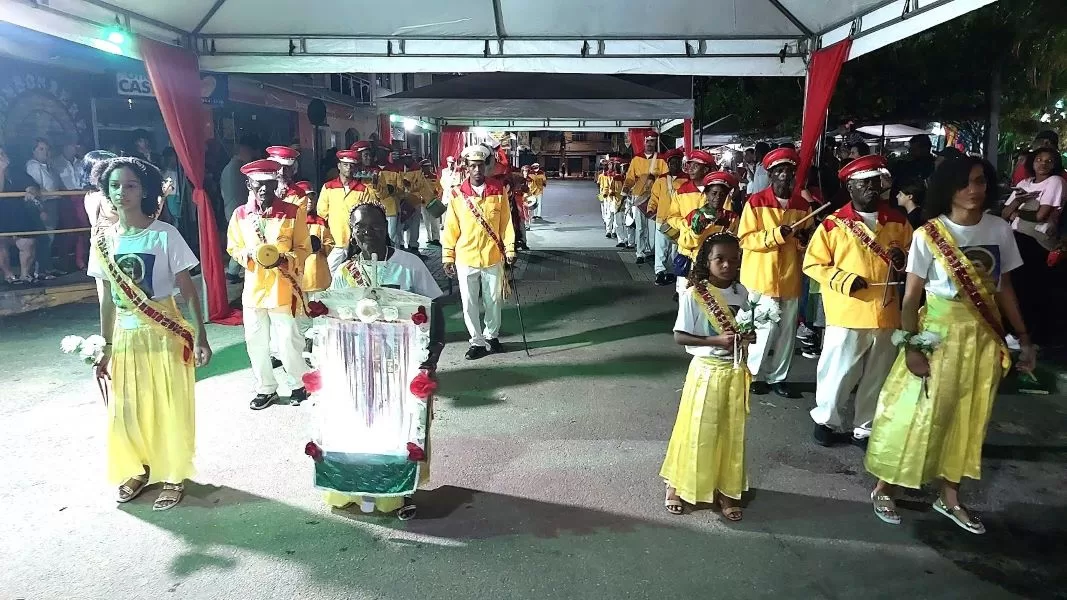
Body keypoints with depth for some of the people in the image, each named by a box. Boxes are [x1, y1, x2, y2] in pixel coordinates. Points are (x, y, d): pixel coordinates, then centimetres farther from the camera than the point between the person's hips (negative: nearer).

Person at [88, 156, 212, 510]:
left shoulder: (165, 235, -10)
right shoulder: (103, 240, 3)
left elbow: (188, 291, -8)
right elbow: (107, 299, 8)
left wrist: (200, 338, -13)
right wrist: (106, 347, 9)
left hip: (164, 334, -4)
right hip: (125, 336, 4)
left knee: (168, 410, 5)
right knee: (126, 411, 12)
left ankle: (173, 476, 23)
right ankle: (139, 470, 34)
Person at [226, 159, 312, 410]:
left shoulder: (294, 213, -6)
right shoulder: (240, 214, 3)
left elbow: (303, 250, -2)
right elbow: (233, 249, 9)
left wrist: (284, 260, -20)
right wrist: (249, 254, -12)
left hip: (283, 287, -3)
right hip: (253, 287, 4)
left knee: (287, 340, 0)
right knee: (256, 342, 9)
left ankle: (299, 384, 23)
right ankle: (266, 389, 26)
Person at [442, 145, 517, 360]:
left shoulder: (498, 192, -2)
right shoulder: (457, 194, -3)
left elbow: (506, 223, 1)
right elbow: (451, 228, 0)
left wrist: (509, 249, -3)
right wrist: (448, 256, -1)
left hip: (493, 257, 0)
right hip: (466, 258, 0)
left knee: (493, 300, 12)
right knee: (469, 303, 7)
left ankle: (492, 336, 33)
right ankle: (477, 341, 21)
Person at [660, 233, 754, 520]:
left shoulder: (742, 293, 0)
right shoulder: (693, 295, -14)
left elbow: (747, 329, 13)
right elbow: (679, 336, -14)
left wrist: (749, 337, -10)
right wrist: (716, 340, -24)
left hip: (735, 372, 4)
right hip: (706, 371, -4)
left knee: (731, 432, 12)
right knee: (697, 431, 5)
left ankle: (726, 490, 27)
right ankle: (676, 485, 24)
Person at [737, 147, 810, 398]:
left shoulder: (802, 205, 7)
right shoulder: (756, 202, -6)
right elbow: (746, 239, -10)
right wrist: (776, 234, -22)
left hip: (790, 278, 4)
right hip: (763, 277, -4)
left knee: (787, 331, 9)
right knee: (765, 328, -2)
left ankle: (777, 377, 23)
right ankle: (754, 374, 18)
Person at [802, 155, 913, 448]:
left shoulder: (898, 222, 7)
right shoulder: (834, 224, -5)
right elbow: (812, 263, -4)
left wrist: (903, 260, -5)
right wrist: (844, 279, -16)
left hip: (886, 314, 4)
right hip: (847, 314, -4)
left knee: (877, 377, 13)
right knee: (837, 372, 5)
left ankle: (865, 428, 29)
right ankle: (827, 421, 26)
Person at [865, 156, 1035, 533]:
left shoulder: (1000, 231, 1)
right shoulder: (928, 235, -10)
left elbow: (1005, 288, 9)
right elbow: (911, 296, -8)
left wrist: (1023, 338, 7)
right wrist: (911, 346, -14)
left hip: (983, 338, 4)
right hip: (937, 333, -4)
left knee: (967, 419, 13)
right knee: (916, 415, 1)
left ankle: (949, 497, 28)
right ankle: (884, 489, 17)